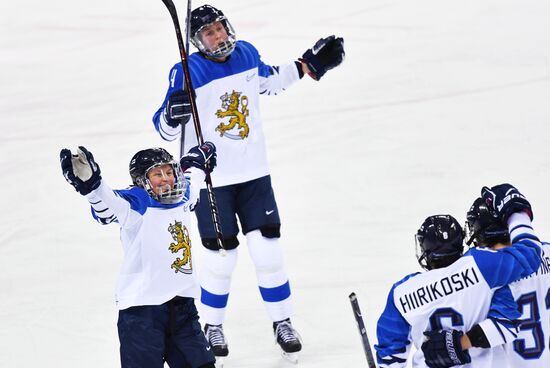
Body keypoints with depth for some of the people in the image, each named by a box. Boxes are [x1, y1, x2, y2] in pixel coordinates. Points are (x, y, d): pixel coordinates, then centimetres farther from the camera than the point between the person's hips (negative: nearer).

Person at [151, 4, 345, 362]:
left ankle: (282, 322, 19)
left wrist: (309, 65, 18)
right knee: (221, 256, 0)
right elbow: (165, 128, -16)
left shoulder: (247, 54, 1)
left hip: (254, 173, 4)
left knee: (268, 249, 3)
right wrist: (174, 114, -38)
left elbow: (269, 82, 23)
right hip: (210, 177, -4)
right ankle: (213, 327, 22)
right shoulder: (189, 73, -15)